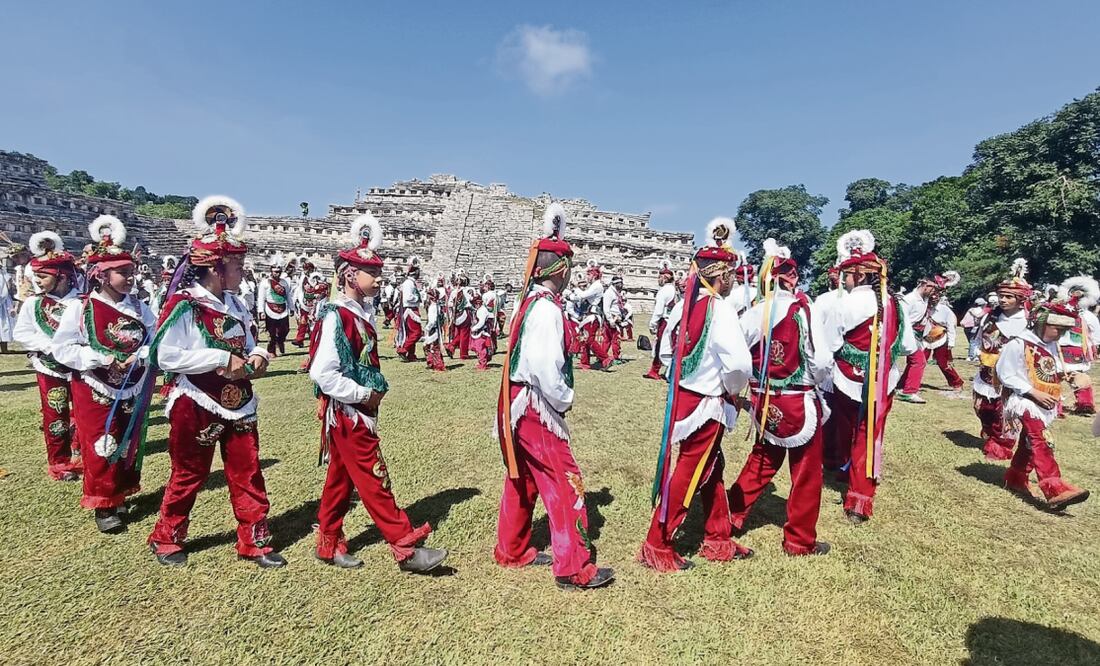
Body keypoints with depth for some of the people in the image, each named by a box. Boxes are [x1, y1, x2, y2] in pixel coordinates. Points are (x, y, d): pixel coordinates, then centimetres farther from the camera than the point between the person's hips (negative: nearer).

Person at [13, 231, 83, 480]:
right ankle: (58, 462, 20)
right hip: (49, 368, 1)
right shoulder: (33, 303, -3)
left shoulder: (81, 302, -7)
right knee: (55, 416, 8)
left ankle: (81, 455, 27)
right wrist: (50, 346, -17)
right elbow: (21, 333, -4)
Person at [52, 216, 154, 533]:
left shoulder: (139, 308, 1)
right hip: (95, 390, -4)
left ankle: (121, 495, 30)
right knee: (100, 446, 1)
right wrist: (101, 359, -19)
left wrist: (140, 356, -16)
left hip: (132, 389, 4)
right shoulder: (80, 308, -10)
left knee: (129, 444, 12)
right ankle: (103, 504, 16)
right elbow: (62, 348, -10)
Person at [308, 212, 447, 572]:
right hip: (347, 412, -9)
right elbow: (323, 374, -25)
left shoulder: (363, 312, 8)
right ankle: (406, 547, 8)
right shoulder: (336, 317, -19)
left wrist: (376, 390, 7)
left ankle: (329, 544, 32)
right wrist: (364, 395, -17)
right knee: (373, 479, -1)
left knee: (341, 478, 18)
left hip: (358, 411, 9)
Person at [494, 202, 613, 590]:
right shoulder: (547, 309, -20)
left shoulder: (529, 301, 7)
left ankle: (512, 551, 33)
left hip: (519, 405, 10)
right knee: (564, 483, -1)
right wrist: (564, 400, -13)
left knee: (523, 480, 19)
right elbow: (544, 367, -26)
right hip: (538, 408, -10)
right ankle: (574, 569, 9)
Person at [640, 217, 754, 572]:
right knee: (688, 474, 4)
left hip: (683, 397, 8)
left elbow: (666, 352, 14)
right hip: (707, 404, -8)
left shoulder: (684, 305, 4)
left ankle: (718, 540, 35)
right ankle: (657, 546, 16)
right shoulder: (720, 308, -19)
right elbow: (739, 363, -29)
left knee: (712, 468, 20)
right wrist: (733, 389, -10)